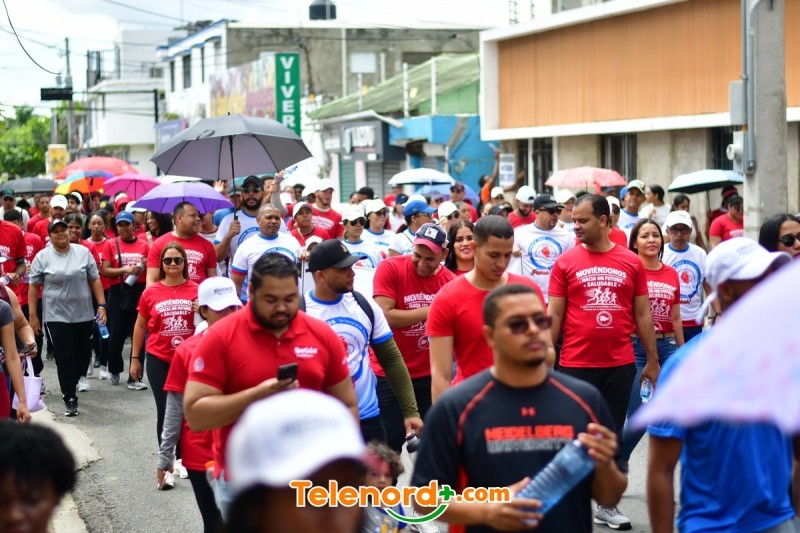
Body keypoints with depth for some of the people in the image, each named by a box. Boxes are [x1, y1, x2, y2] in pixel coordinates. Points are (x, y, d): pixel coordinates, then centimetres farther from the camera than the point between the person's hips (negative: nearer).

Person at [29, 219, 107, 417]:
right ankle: (70, 399, 0)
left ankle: (70, 384, 33)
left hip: (84, 315, 2)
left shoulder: (83, 252, 3)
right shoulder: (42, 257, -1)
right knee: (65, 358, -5)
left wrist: (101, 305, -2)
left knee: (83, 355, 8)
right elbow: (34, 287, 2)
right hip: (57, 317, -2)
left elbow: (95, 281, 6)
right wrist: (33, 315, -1)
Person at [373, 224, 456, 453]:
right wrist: (429, 311, -18)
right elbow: (384, 316, -22)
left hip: (430, 375, 4)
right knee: (389, 443, 2)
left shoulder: (449, 280, -2)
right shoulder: (390, 269, -12)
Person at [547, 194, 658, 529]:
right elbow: (554, 315, 0)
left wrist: (652, 360, 8)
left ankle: (607, 505, 24)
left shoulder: (631, 262, 2)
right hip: (576, 365, -2)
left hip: (620, 365, 2)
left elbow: (642, 315, 8)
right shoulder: (566, 262, -2)